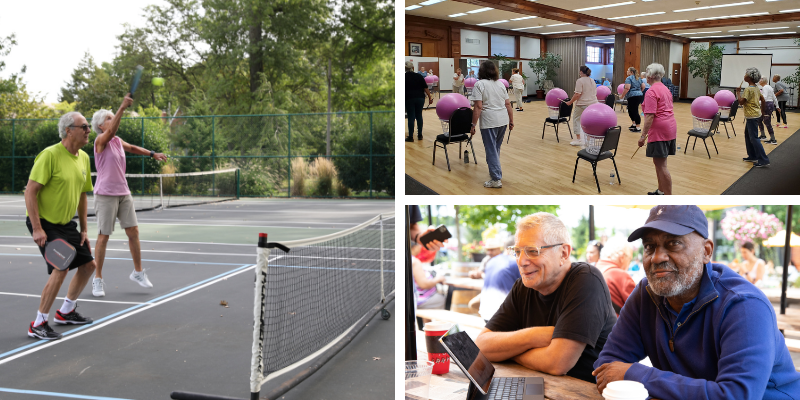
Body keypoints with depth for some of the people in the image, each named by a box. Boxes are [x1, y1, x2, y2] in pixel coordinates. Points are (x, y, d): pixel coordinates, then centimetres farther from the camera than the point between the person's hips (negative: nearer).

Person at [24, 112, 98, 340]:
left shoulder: (84, 158, 6)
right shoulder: (50, 155, -18)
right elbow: (30, 191, -20)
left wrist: (84, 229, 12)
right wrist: (37, 228, -25)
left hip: (66, 223, 9)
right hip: (44, 222, -9)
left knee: (88, 264, 12)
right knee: (61, 269, -20)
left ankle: (65, 312, 31)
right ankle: (38, 325, -5)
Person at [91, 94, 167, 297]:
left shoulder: (118, 141, 12)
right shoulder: (101, 141, -9)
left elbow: (132, 148, 31)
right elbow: (110, 132, -30)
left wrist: (152, 154, 21)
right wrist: (122, 107, -40)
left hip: (123, 193, 7)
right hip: (105, 195, -7)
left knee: (133, 231, 5)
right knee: (103, 236, -3)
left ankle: (138, 272, 17)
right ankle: (98, 279, 7)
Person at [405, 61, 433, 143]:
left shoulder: (404, 77, 0)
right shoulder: (419, 76, 6)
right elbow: (425, 88, 1)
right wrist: (430, 97, 3)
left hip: (409, 99, -3)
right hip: (420, 98, 3)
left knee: (411, 117, -1)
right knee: (419, 116, 10)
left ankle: (411, 137, 0)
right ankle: (420, 135, 15)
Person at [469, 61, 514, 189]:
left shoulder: (479, 84, -7)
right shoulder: (500, 84, 12)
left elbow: (478, 107, -14)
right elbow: (508, 104, 11)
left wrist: (473, 125, -11)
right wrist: (511, 120, 17)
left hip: (489, 121, -6)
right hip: (503, 120, 6)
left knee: (491, 150, -2)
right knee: (496, 147, 19)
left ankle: (496, 179, -2)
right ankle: (495, 170, 30)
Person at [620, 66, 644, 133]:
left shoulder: (629, 78, -8)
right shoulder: (638, 79, 17)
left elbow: (627, 88, -19)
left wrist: (622, 95, -12)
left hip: (633, 97, -9)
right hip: (640, 95, 9)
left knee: (635, 112, -7)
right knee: (631, 110, 20)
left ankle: (638, 128, -6)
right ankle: (634, 124, 25)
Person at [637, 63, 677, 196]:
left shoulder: (652, 91, -13)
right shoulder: (665, 89, 17)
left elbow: (650, 116, -20)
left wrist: (643, 136, -18)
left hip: (659, 130, -10)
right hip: (670, 127, 10)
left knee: (661, 165, -8)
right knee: (659, 162, 18)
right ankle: (661, 191, 26)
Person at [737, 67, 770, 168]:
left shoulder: (748, 89, -17)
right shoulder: (756, 88, 11)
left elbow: (741, 102, -20)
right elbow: (763, 100, 16)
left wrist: (738, 92, -8)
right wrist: (763, 111, 24)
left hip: (752, 116, -10)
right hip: (756, 114, 10)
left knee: (754, 138, -8)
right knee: (747, 135, 19)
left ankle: (763, 160, -10)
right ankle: (752, 156, 24)